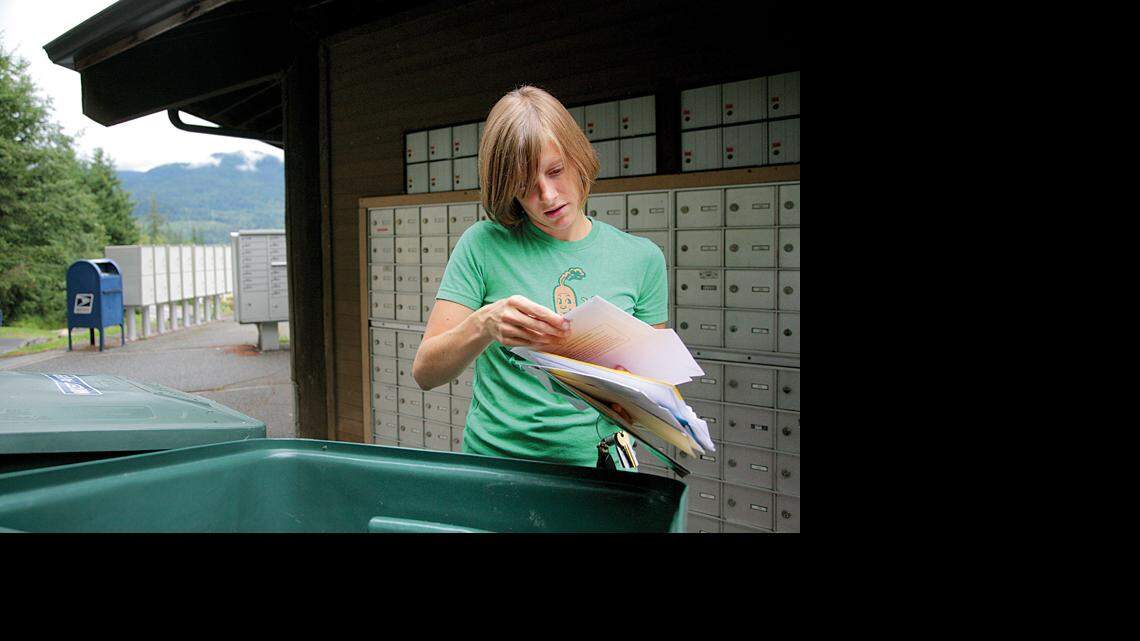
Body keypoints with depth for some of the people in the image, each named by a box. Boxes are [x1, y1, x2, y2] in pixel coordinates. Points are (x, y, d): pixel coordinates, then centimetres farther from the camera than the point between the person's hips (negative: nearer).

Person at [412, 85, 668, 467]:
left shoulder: (643, 258, 6)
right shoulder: (483, 245, 0)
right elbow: (424, 372, -2)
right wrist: (485, 324, -21)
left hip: (597, 465, 2)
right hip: (494, 459, -1)